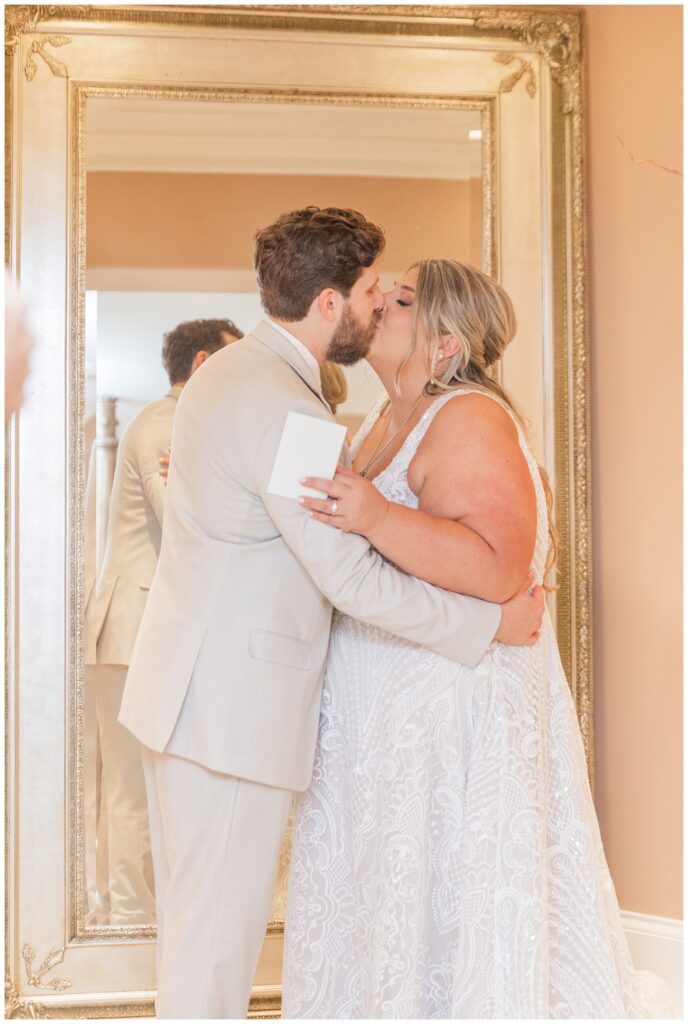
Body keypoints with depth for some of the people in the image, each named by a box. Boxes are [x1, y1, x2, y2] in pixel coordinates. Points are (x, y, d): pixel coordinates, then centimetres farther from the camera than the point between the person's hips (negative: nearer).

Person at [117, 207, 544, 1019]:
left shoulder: (227, 372, 10)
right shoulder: (284, 407, -21)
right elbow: (352, 581, -21)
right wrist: (490, 623, -12)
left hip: (184, 687, 10)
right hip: (233, 706, -10)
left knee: (193, 914, 21)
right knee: (220, 928, 3)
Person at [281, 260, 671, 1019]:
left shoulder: (469, 421, -16)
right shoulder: (386, 419, 11)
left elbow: (496, 565, -26)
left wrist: (380, 519, -36)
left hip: (452, 713, -9)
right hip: (383, 713, 9)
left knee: (448, 900, 2)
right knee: (381, 892, 17)